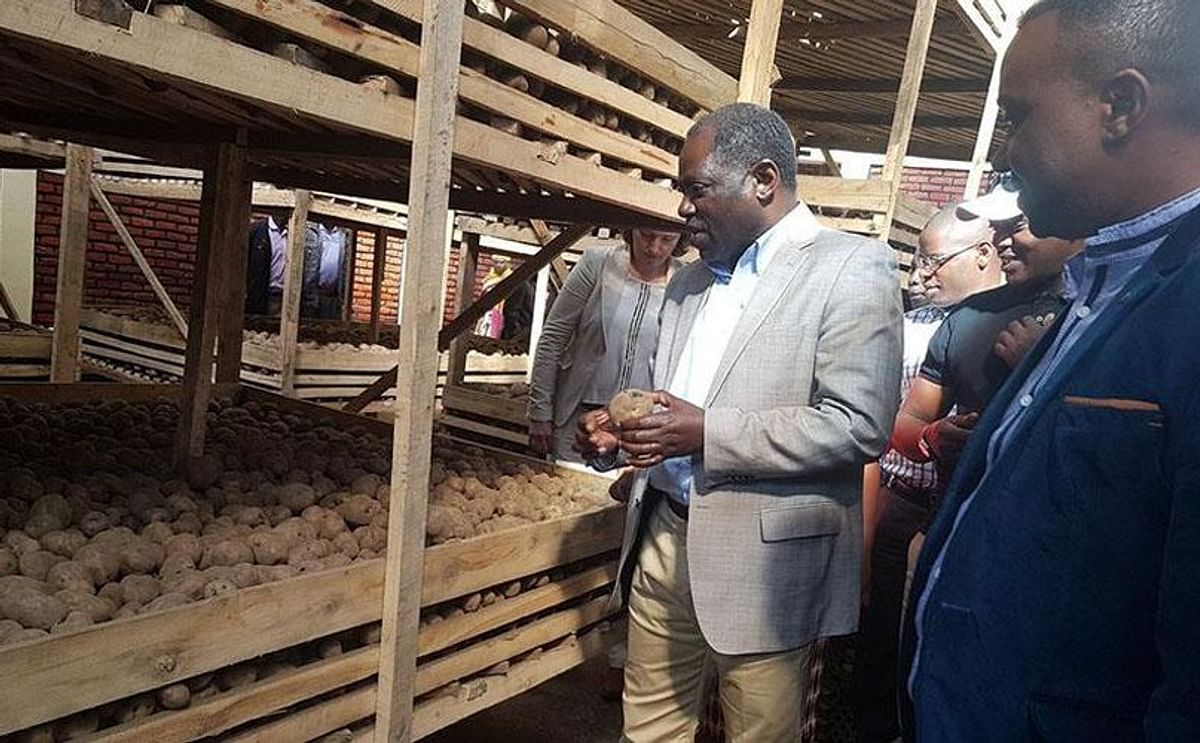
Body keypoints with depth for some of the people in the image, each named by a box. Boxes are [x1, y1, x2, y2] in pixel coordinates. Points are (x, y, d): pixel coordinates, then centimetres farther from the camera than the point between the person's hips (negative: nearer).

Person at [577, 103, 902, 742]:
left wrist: (708, 433, -21)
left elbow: (858, 425, -18)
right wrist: (623, 427, 1)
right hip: (661, 539, 7)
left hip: (761, 558, -6)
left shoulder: (851, 268, -9)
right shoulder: (690, 281, 15)